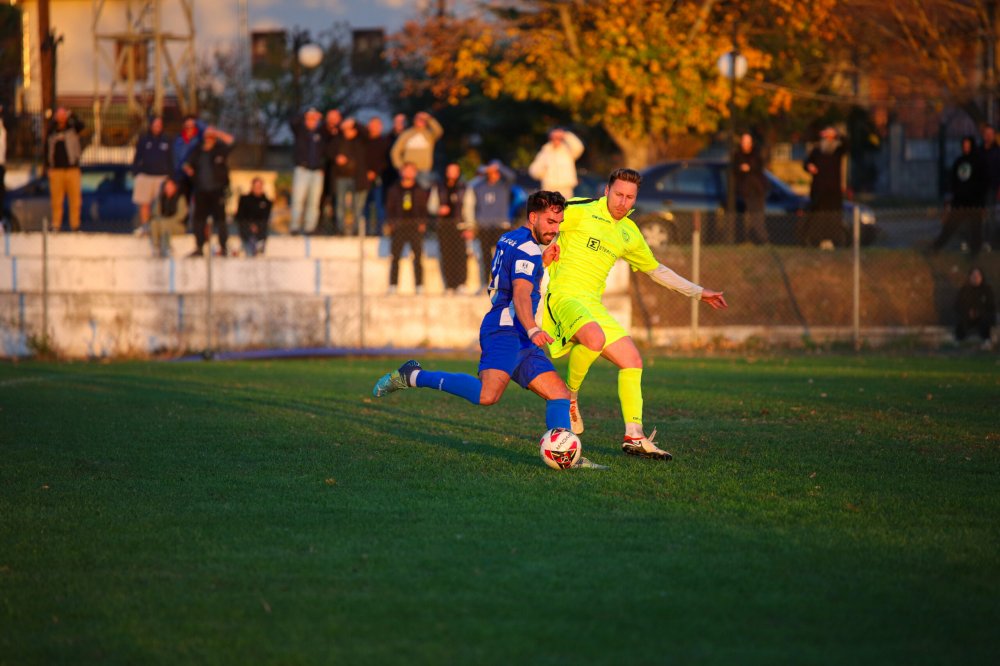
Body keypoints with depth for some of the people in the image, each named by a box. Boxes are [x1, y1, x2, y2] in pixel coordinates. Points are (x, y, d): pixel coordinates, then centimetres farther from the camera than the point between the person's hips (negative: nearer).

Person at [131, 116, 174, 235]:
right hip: (145, 175, 0)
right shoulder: (143, 140, 5)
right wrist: (135, 173, 0)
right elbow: (137, 158, 7)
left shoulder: (167, 141, 7)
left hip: (162, 176, 0)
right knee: (144, 203, 0)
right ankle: (144, 225, 7)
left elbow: (170, 160, 11)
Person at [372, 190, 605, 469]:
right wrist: (532, 329, -40)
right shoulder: (528, 249, -8)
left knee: (560, 394, 4)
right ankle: (412, 377, -16)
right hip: (504, 331, -11)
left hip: (521, 341, 11)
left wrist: (541, 262, 27)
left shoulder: (509, 239, 21)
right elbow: (520, 295, -24)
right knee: (487, 395, -29)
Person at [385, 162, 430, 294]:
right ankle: (392, 285, 1)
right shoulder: (394, 189, 9)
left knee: (418, 256, -3)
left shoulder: (420, 190, 9)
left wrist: (423, 223, -3)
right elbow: (389, 207, 9)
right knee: (395, 256, -3)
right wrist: (389, 224, -1)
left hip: (415, 227, 0)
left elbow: (424, 208, 9)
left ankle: (419, 285, 0)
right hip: (398, 226, 0)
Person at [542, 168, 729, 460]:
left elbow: (656, 269, 30)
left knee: (632, 361, 3)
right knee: (595, 339, -36)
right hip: (565, 294, -8)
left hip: (593, 305, 8)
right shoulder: (579, 211, -4)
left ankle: (634, 436, 8)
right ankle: (570, 397, -12)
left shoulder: (629, 233, 17)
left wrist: (699, 292, 31)